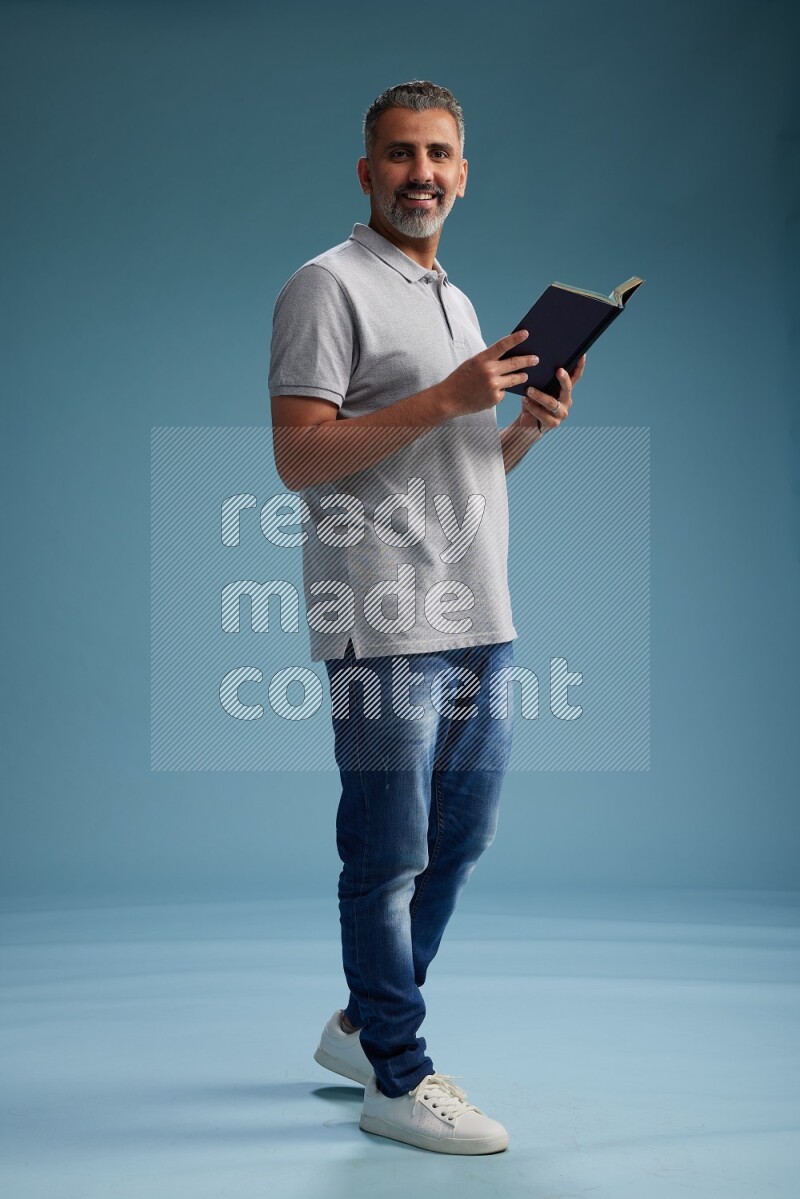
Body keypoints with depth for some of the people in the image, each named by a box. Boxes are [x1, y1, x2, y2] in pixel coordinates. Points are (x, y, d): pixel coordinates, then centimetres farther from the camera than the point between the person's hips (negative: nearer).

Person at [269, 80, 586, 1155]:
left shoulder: (457, 301, 22)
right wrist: (447, 399, -19)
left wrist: (531, 426, 6)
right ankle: (397, 1080, 11)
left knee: (460, 840, 14)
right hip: (387, 626, -9)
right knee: (390, 858, -1)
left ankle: (362, 1027, 30)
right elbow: (300, 458, -15)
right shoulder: (330, 285, -5)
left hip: (481, 621, 9)